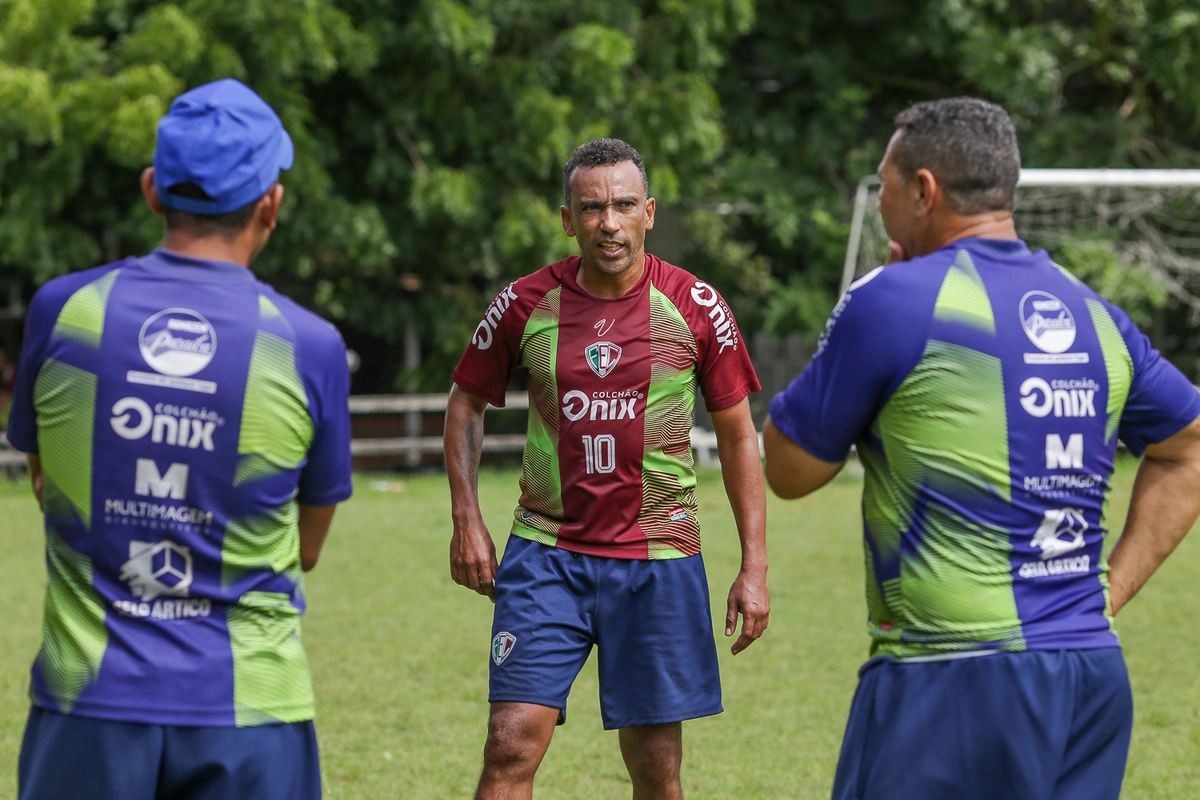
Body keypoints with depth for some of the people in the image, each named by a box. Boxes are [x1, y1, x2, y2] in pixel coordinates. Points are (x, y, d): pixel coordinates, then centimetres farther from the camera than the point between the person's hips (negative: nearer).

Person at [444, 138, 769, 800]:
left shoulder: (696, 308, -2)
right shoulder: (525, 304, -1)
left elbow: (737, 434, 6)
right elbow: (466, 404, 13)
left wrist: (754, 566, 2)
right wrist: (466, 520, 1)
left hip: (658, 558, 0)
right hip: (546, 552, 0)